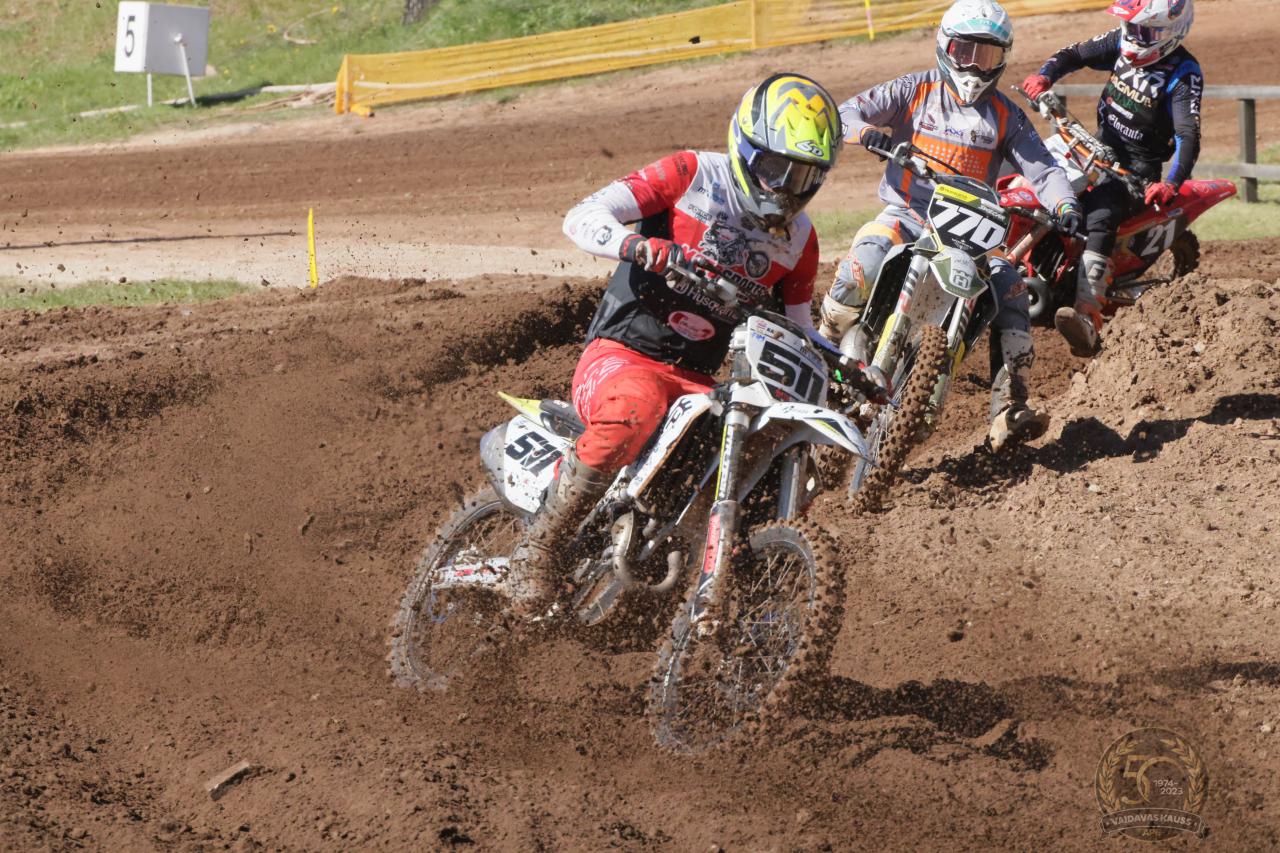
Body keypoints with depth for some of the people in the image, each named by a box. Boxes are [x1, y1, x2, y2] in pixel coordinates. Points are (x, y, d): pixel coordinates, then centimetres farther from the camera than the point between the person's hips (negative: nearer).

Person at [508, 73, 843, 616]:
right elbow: (583, 217, -13)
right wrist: (638, 245, -34)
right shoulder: (692, 175, -4)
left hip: (698, 381, 6)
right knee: (634, 411, -40)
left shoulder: (798, 238, 13)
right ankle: (540, 546, -28)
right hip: (621, 354, -6)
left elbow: (797, 326, 26)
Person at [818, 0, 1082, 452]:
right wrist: (866, 131, -26)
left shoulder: (1006, 116, 11)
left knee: (1011, 292, -20)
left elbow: (1042, 168, 3)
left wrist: (1065, 207, -18)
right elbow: (849, 110, -2)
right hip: (905, 214, -2)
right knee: (864, 264, -33)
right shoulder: (916, 90, 5)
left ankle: (1009, 413, -20)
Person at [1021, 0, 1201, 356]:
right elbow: (1075, 54, 14)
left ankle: (1089, 321, -46)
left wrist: (1170, 183, -43)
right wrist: (1045, 75, -7)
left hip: (1138, 165, -8)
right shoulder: (1122, 43, 1)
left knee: (1099, 219, -32)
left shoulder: (1184, 74, -18)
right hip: (1101, 146, 8)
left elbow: (1189, 137, -27)